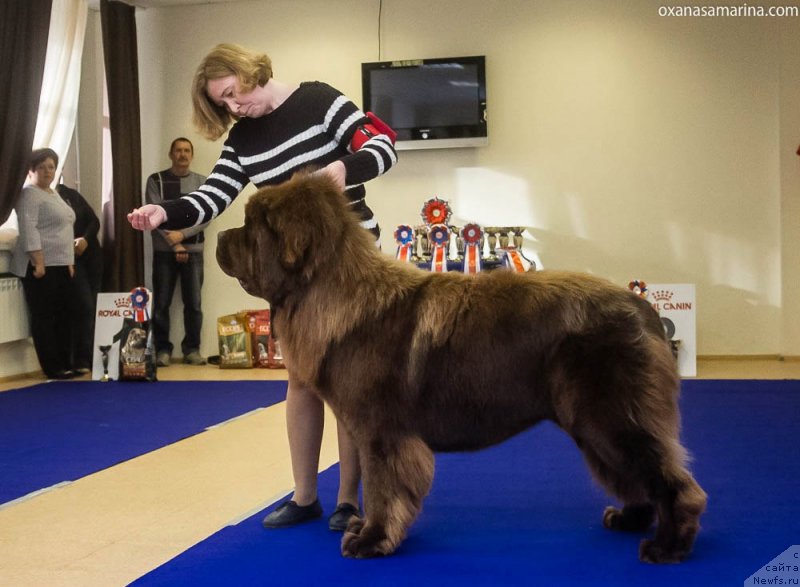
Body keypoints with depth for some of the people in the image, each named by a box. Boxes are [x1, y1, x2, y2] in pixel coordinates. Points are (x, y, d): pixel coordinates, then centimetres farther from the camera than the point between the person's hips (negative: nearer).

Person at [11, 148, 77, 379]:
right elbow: (28, 230, -18)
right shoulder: (29, 195, -9)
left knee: (63, 316, 9)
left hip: (60, 265, 9)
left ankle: (65, 364, 14)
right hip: (41, 266, -9)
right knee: (44, 317, -4)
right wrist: (38, 263, -23)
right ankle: (52, 368, -2)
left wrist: (69, 262, 18)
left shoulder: (53, 194, 19)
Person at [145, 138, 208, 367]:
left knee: (194, 303, 1)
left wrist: (182, 234, -17)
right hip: (164, 250, -1)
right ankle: (162, 349, 8)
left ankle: (192, 348, 10)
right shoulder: (156, 180, 2)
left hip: (193, 250, 1)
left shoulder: (202, 182, 7)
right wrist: (174, 244, -13)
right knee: (161, 303, 0)